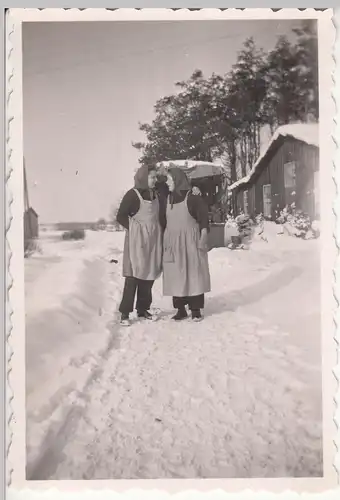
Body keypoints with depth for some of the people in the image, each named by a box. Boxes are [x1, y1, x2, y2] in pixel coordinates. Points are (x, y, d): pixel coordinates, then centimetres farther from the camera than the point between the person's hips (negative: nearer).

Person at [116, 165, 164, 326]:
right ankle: (125, 313, -3)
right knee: (134, 275, -8)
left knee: (149, 274, 8)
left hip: (154, 239, 7)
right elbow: (120, 216, -8)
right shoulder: (133, 194, -9)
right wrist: (134, 228, -8)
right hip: (137, 239, -7)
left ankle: (143, 309, 18)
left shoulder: (156, 194, 11)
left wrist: (160, 231, 6)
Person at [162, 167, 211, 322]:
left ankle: (196, 309, 8)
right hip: (173, 242, 5)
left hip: (190, 241, -5)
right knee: (176, 276, 5)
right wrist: (164, 241, 12)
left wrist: (203, 239, -14)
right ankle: (180, 309, 13)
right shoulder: (167, 199, 9)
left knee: (193, 274, 0)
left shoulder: (193, 198, -8)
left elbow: (204, 220, -8)